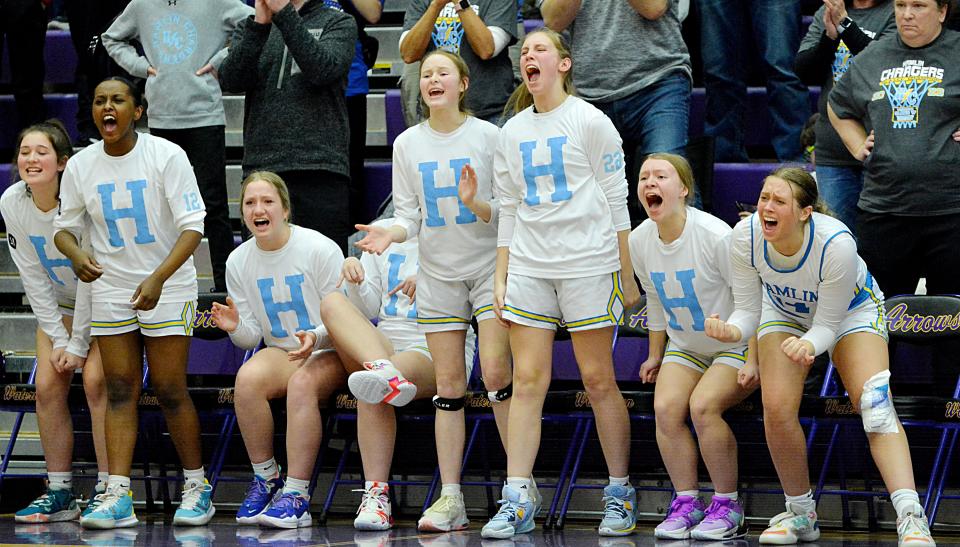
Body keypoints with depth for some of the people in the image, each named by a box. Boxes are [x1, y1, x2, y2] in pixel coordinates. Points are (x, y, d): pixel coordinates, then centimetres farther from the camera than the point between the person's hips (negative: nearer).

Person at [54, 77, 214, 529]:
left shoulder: (166, 156, -12)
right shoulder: (81, 166, -1)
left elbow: (192, 226, -15)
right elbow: (65, 226, 9)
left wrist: (158, 279, -26)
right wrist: (77, 256, -15)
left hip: (167, 287, -3)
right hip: (110, 286, 3)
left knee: (169, 389, -5)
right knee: (120, 390, -1)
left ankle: (197, 487, 10)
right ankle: (118, 496, -4)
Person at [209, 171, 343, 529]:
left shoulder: (320, 249, -11)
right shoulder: (239, 262, 3)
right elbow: (252, 337, 7)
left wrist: (316, 338, -28)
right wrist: (236, 328, -16)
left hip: (329, 352, -4)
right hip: (281, 351, 4)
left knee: (304, 382, -37)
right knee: (248, 377, -31)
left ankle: (297, 495, -32)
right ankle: (265, 479, -17)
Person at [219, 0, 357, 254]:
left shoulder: (339, 23, 10)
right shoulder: (250, 26, 16)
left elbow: (324, 69, -11)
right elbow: (230, 80, -2)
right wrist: (260, 24, -13)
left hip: (322, 169, -2)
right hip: (261, 169, 2)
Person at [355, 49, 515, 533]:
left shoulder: (488, 136, -4)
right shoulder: (408, 144, 5)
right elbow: (410, 214, 7)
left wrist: (477, 205, -21)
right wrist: (391, 234, -14)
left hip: (490, 269, -3)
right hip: (438, 275, 3)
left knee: (496, 374, -14)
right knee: (449, 385, 1)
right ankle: (450, 499, 2)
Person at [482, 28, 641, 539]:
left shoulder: (590, 122, -2)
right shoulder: (512, 132, 12)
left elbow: (615, 201, -1)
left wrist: (627, 275, -3)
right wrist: (500, 277, 11)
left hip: (588, 266, -4)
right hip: (529, 268, 4)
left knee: (599, 381, -2)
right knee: (527, 382, -2)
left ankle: (620, 494, 8)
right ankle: (516, 501, -4)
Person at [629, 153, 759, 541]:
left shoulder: (716, 236, -23)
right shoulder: (639, 240, -4)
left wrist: (753, 361, -19)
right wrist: (655, 355, 16)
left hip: (735, 347, -5)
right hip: (684, 348, 5)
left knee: (703, 406, -28)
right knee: (666, 406, -20)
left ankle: (727, 506, -13)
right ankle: (687, 504, -8)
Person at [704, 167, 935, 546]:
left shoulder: (836, 243, -39)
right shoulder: (746, 236, -29)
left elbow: (827, 325, -29)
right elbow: (747, 310, -19)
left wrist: (809, 343, -51)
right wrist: (732, 331, -42)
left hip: (851, 310, -3)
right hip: (784, 312, 3)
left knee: (874, 402, -24)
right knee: (777, 408, -17)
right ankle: (801, 514, 4)